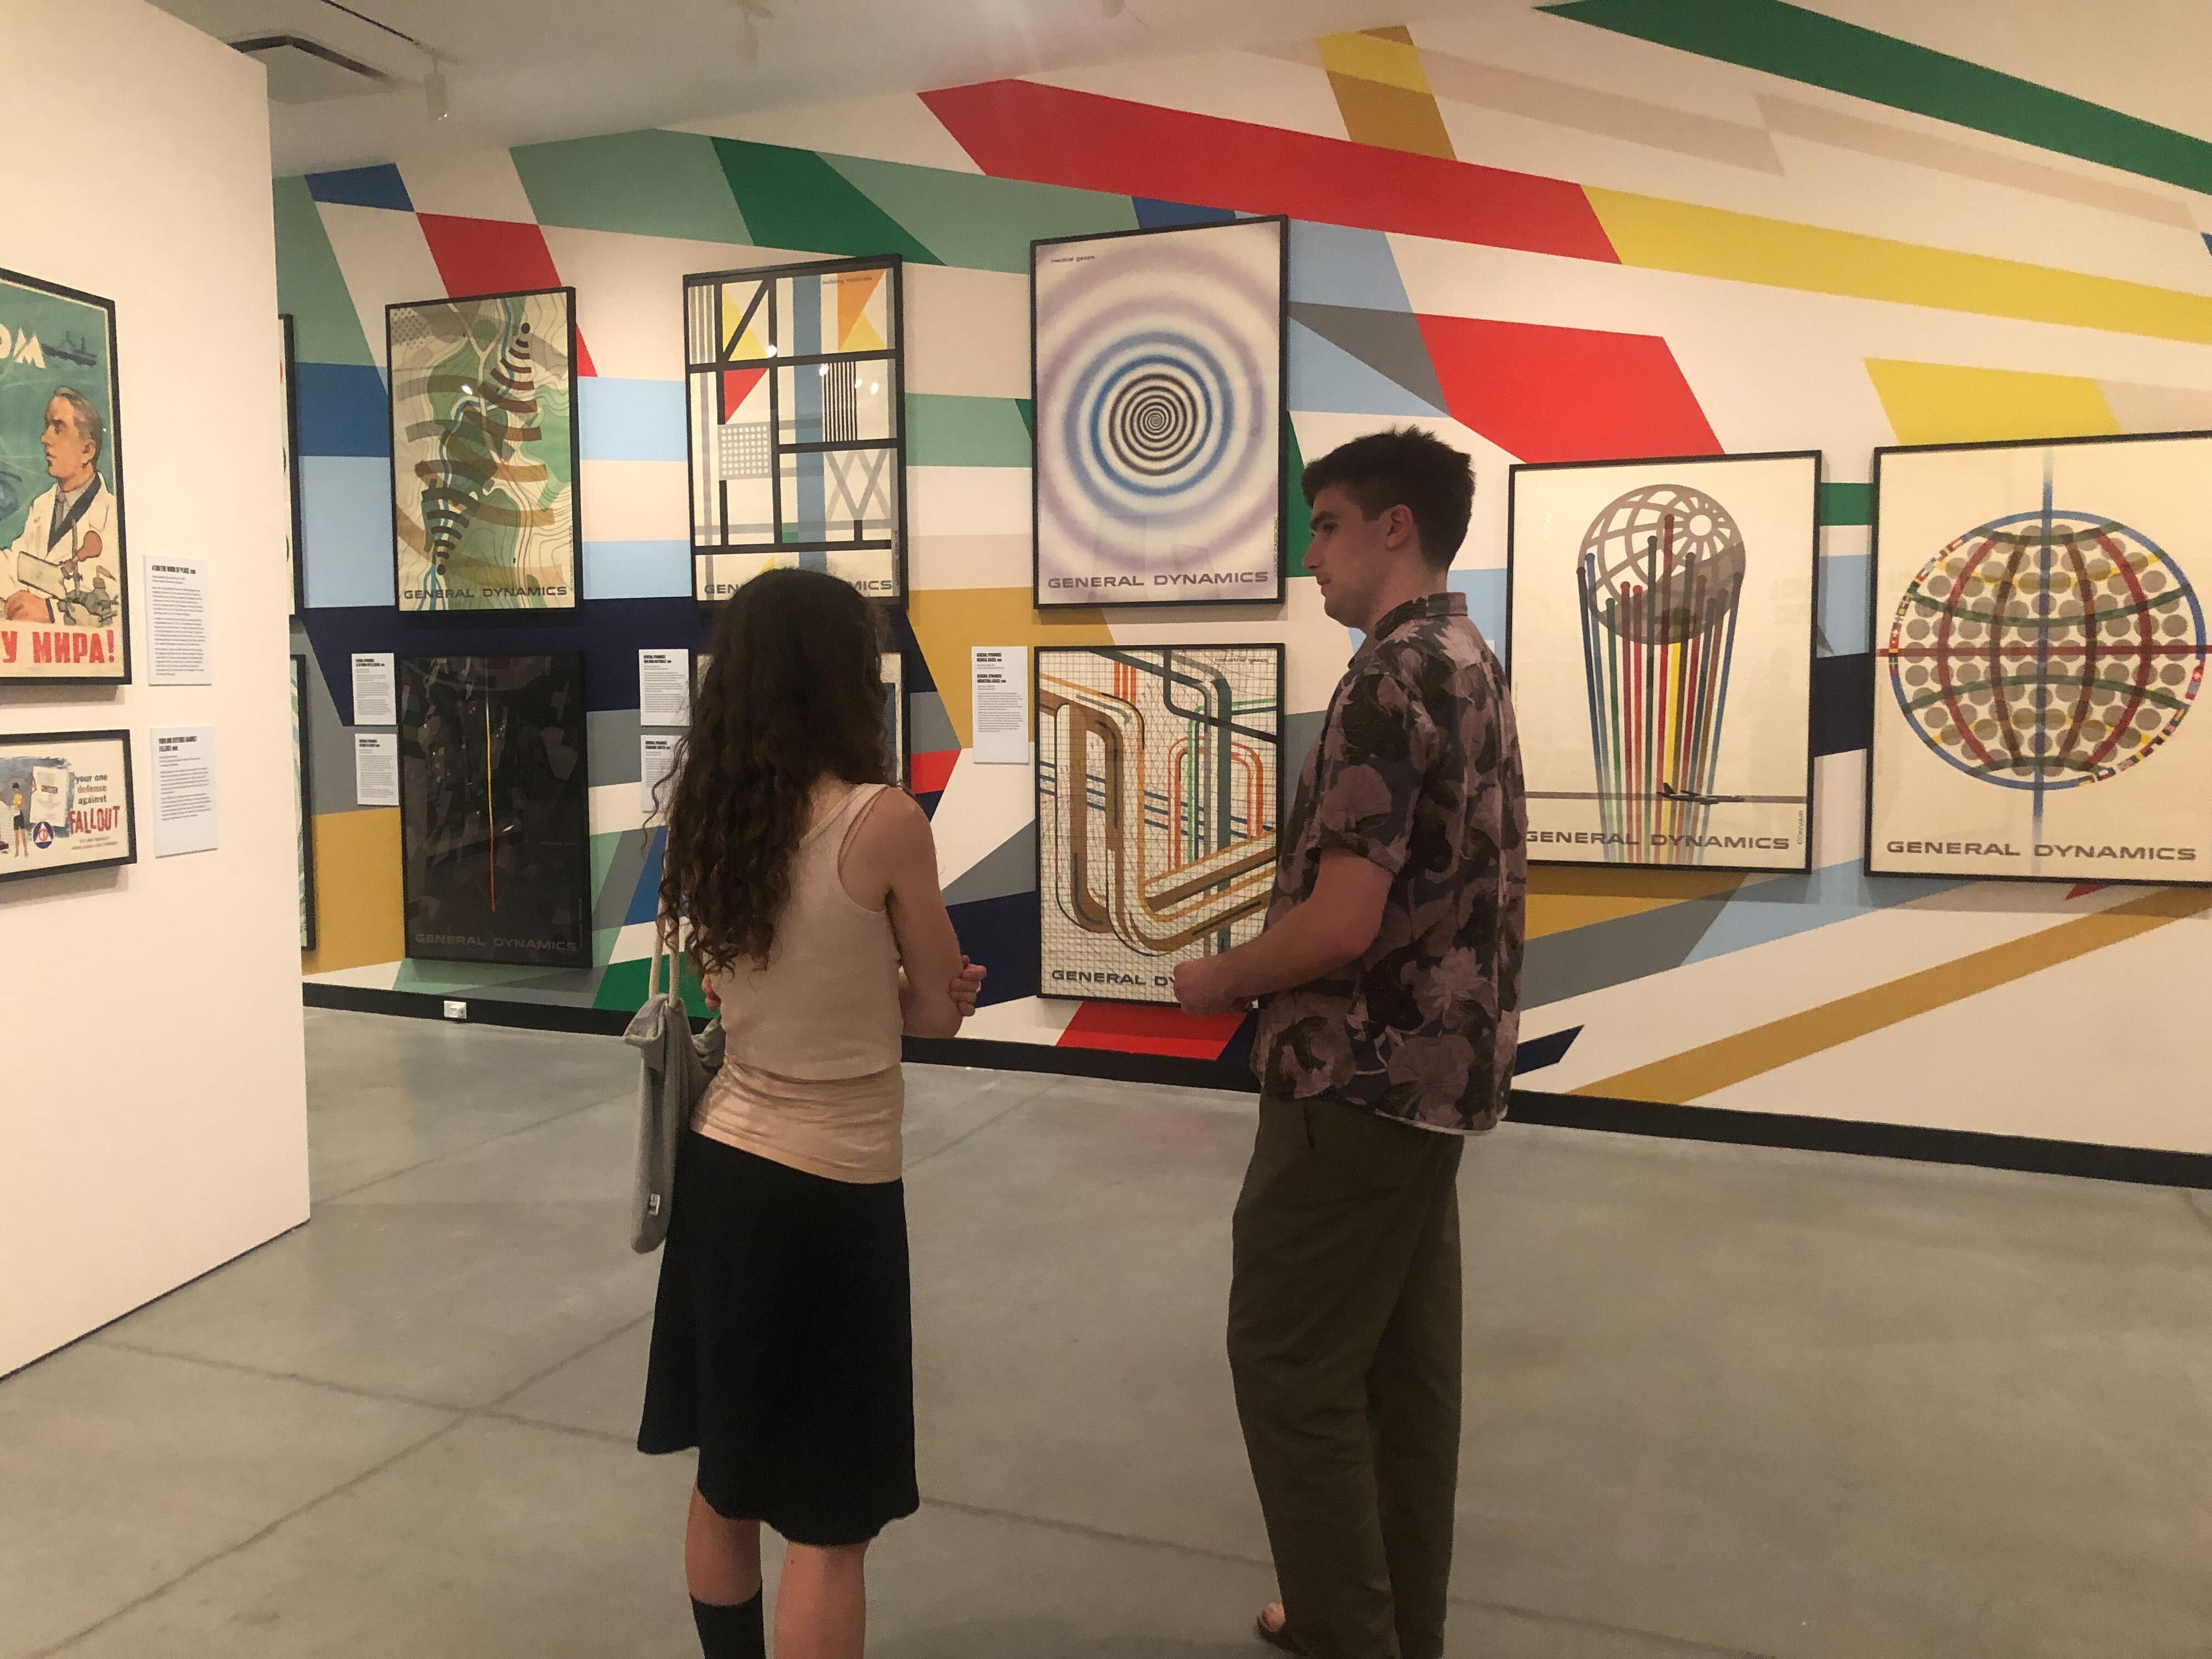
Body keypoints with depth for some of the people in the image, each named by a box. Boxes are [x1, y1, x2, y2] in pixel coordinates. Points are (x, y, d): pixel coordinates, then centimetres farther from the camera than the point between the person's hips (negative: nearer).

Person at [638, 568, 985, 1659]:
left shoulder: (704, 817, 0)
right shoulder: (885, 822, -18)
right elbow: (937, 1013, -7)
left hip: (721, 1167, 7)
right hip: (833, 1193, -6)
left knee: (728, 1484, 22)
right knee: (827, 1524, 8)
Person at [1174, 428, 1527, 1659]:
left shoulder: (1393, 680, -19)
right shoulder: (1475, 667, 12)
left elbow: (1341, 920, -24)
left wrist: (1218, 980, -7)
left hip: (1360, 1076, -10)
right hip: (1438, 1070, 10)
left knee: (1293, 1366, 2)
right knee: (1406, 1363, 17)